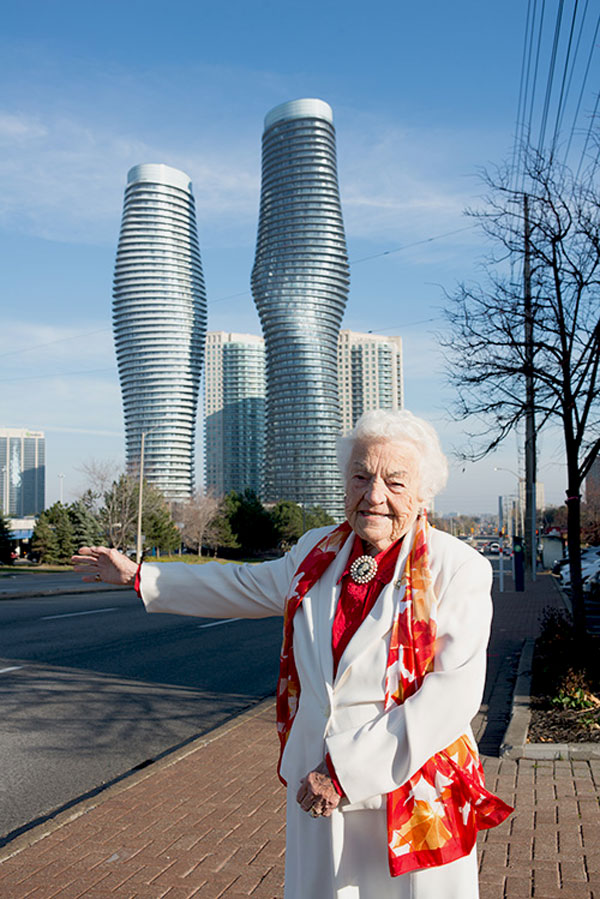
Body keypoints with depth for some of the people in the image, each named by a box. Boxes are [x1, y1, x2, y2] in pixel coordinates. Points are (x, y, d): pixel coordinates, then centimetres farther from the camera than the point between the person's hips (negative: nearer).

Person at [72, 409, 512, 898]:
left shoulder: (458, 569, -13)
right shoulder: (318, 552, 4)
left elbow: (453, 692, -19)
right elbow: (243, 585, 20)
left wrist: (347, 768, -19)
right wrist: (138, 576, 26)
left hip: (413, 798, -4)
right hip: (318, 790, 4)